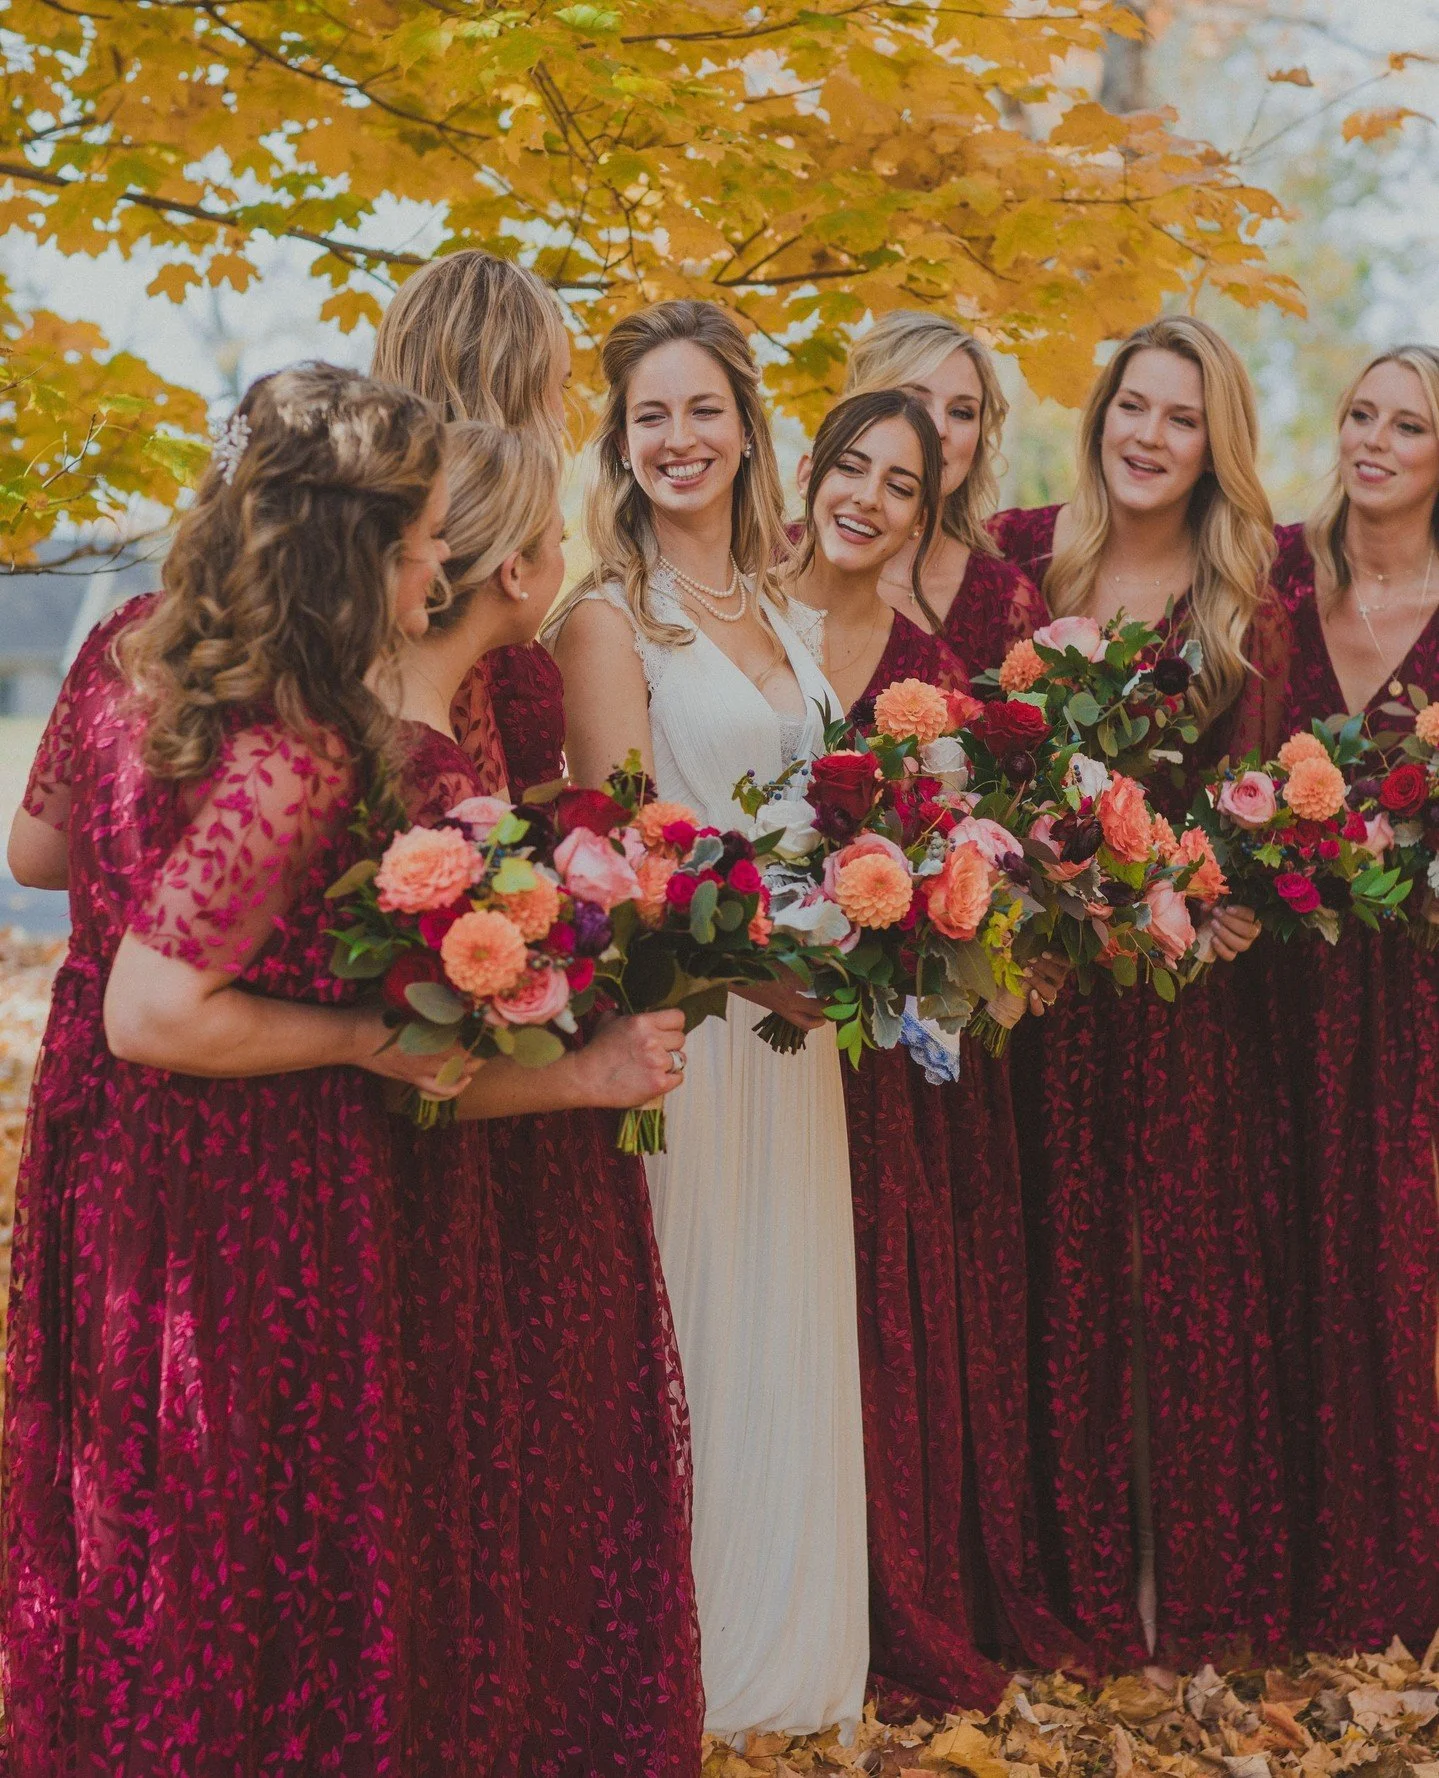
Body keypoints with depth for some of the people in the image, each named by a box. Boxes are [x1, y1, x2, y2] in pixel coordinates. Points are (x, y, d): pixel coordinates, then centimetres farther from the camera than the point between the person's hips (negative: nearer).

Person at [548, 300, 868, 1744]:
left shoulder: (770, 609, 15)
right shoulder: (609, 617, -7)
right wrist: (752, 957, -23)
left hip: (795, 1007, 7)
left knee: (790, 1322, 14)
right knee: (697, 1327, 0)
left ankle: (793, 1645, 28)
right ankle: (692, 1663, 14)